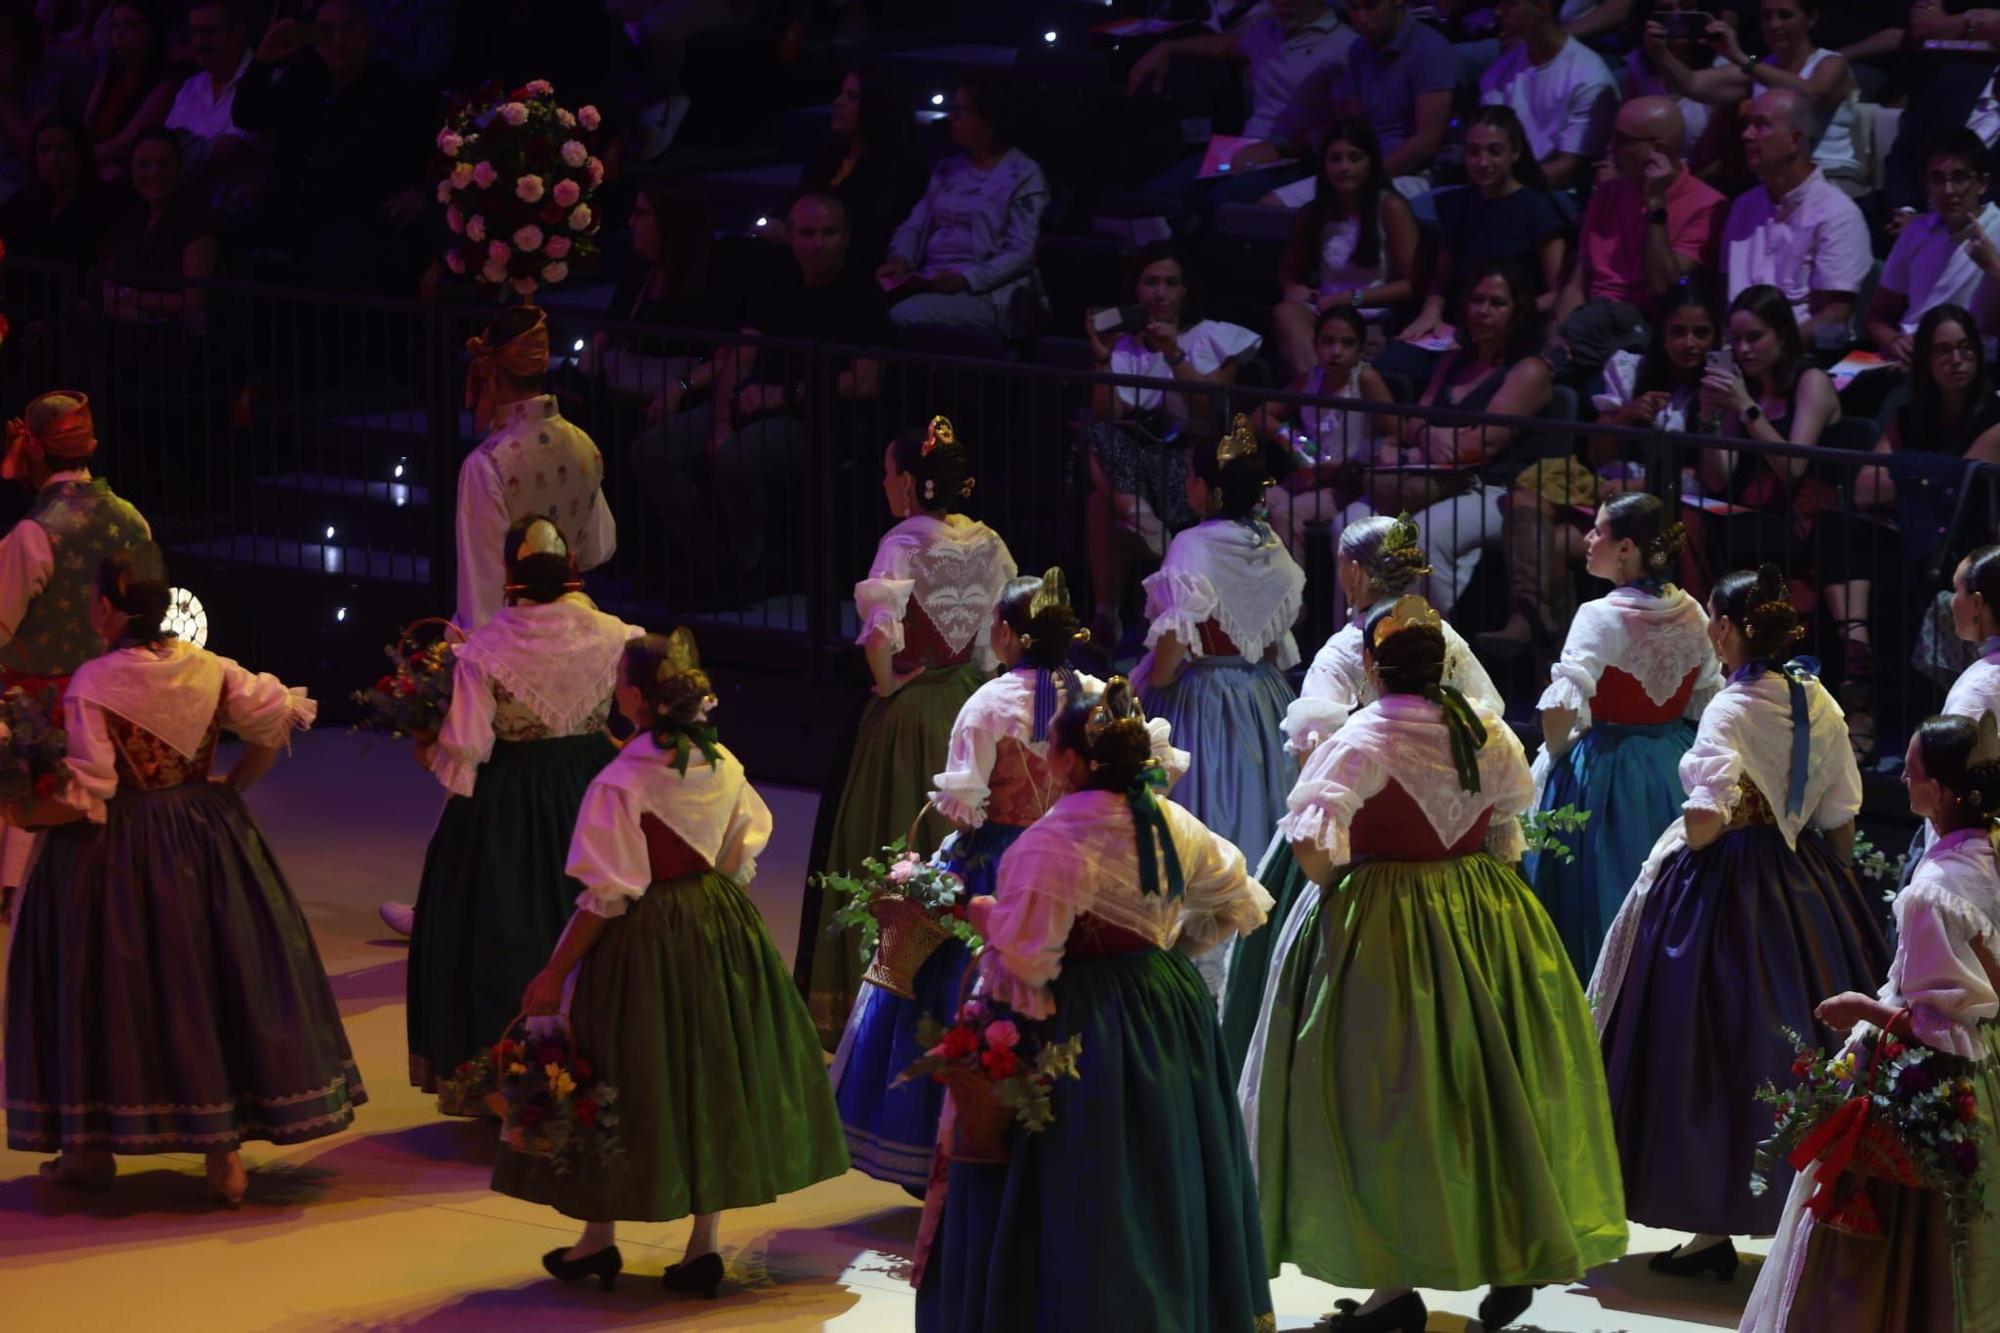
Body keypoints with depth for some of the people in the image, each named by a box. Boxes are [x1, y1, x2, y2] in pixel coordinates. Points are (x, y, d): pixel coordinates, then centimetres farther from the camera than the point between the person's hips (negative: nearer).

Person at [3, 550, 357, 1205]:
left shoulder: (92, 686, -17)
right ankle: (225, 1148, 12)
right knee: (212, 979, 11)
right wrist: (233, 787, 12)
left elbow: (80, 800, -20)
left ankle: (92, 1147, 17)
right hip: (207, 843, 4)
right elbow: (277, 717, 3)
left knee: (111, 986, 8)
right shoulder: (207, 668, -2)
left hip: (117, 854, -4)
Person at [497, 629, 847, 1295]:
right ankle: (705, 1243, 17)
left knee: (626, 1084, 9)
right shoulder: (725, 767, -3)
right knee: (711, 1076, 13)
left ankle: (600, 1240, 21)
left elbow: (605, 898, -19)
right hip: (724, 933, 6)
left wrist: (554, 973, -11)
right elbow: (741, 859, 6)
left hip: (645, 941, -6)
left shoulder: (620, 784, -21)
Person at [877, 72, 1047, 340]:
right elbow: (914, 226, 21)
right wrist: (900, 259, -2)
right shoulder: (948, 171, 23)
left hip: (986, 292, -6)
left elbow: (1020, 253, -7)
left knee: (901, 317, -33)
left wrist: (966, 278, -20)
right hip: (929, 282, 6)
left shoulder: (1023, 175, 1)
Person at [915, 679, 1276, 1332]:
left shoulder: (1051, 842, -21)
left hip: (1085, 1022, -7)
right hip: (1171, 1005, 7)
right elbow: (1238, 899, 16)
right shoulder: (1174, 824, 2)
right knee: (1163, 1172, 19)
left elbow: (1026, 954, -23)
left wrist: (989, 916, -4)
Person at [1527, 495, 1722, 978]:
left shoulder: (1601, 616, -18)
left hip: (1604, 771, -6)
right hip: (1673, 770, 6)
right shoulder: (1691, 615, 1)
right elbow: (1708, 700, 8)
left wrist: (1555, 751, -9)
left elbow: (1561, 705, -26)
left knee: (1595, 909, 3)